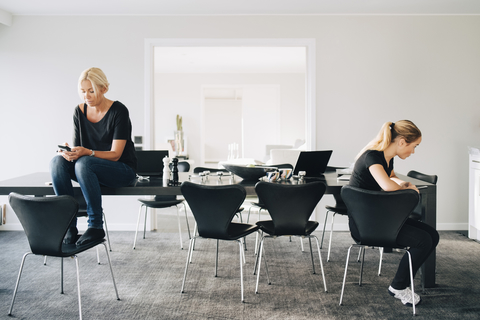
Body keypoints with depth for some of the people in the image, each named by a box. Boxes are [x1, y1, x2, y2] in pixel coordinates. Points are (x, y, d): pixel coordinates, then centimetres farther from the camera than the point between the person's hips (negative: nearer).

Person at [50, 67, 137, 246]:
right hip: (89, 168, 5)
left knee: (84, 163, -34)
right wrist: (69, 152, -21)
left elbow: (115, 155, -16)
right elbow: (78, 148, 4)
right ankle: (69, 225, -24)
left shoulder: (118, 111, -12)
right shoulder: (79, 112, 4)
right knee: (57, 161, -22)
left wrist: (87, 152, -33)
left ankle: (96, 226, -26)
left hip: (123, 171, -5)